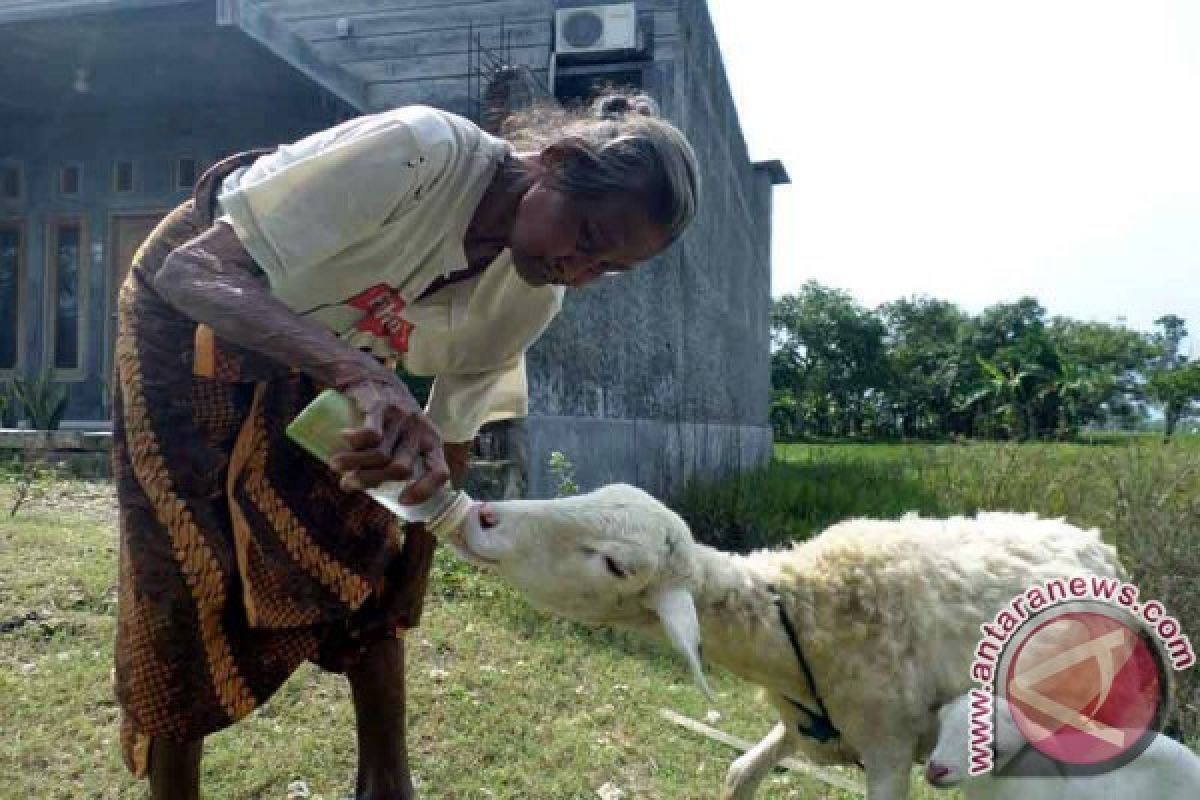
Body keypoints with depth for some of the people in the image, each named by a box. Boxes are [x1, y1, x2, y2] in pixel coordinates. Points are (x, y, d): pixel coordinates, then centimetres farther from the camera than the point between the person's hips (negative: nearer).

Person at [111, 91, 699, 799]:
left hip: (320, 350, 4)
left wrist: (405, 599, -5)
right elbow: (192, 270, -39)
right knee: (190, 582, -5)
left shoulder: (531, 300, -18)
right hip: (192, 306, -4)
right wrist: (363, 374, -55)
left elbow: (452, 441, -7)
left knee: (368, 561, 0)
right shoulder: (417, 151, -37)